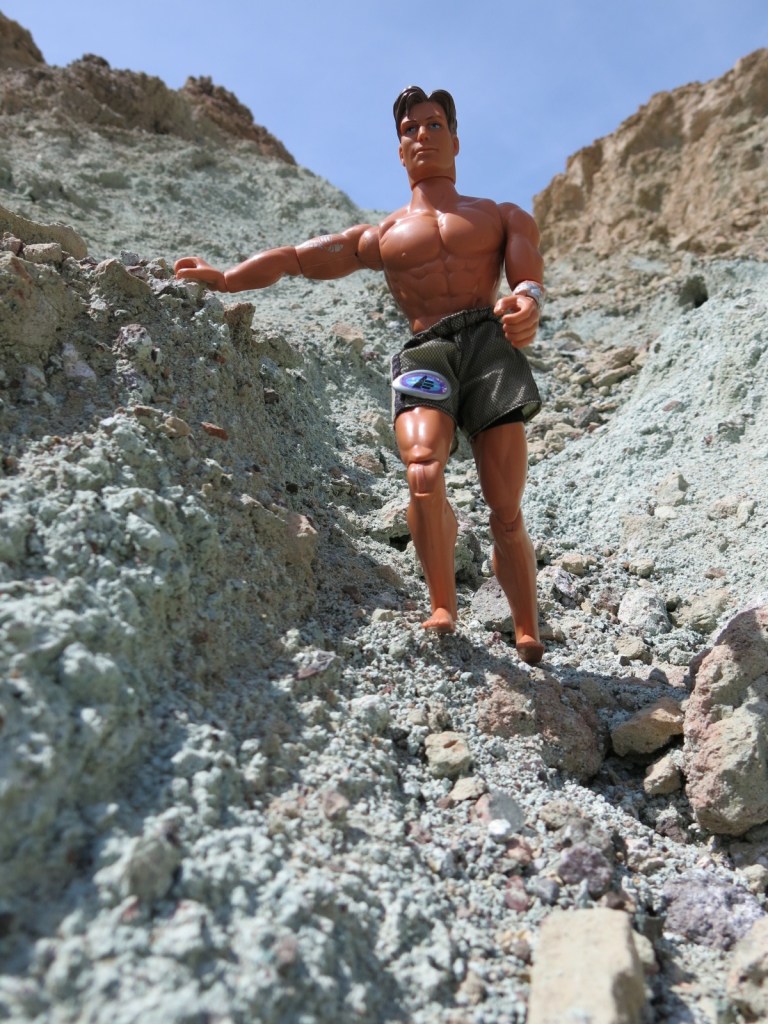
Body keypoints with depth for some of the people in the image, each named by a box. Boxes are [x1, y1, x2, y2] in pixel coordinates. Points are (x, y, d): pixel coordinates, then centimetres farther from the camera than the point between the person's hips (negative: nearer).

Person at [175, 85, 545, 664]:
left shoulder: (503, 217, 26)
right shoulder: (381, 236, 27)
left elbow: (530, 278, 9)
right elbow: (295, 258, 24)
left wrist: (527, 303, -16)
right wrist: (226, 279, 10)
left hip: (491, 342, 0)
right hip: (425, 352, 0)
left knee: (507, 513, -9)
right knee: (423, 474, -29)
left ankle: (530, 643, 0)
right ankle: (443, 609, -14)